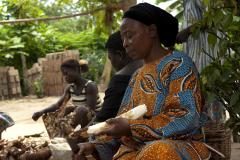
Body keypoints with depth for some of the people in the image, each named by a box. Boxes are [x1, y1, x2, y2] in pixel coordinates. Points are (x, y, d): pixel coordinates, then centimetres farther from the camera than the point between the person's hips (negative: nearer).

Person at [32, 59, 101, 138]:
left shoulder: (90, 86, -18)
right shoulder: (70, 88, 4)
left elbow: (90, 109, -24)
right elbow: (58, 104, -4)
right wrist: (41, 112, -18)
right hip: (79, 119, 7)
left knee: (81, 109, -38)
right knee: (50, 116, -3)